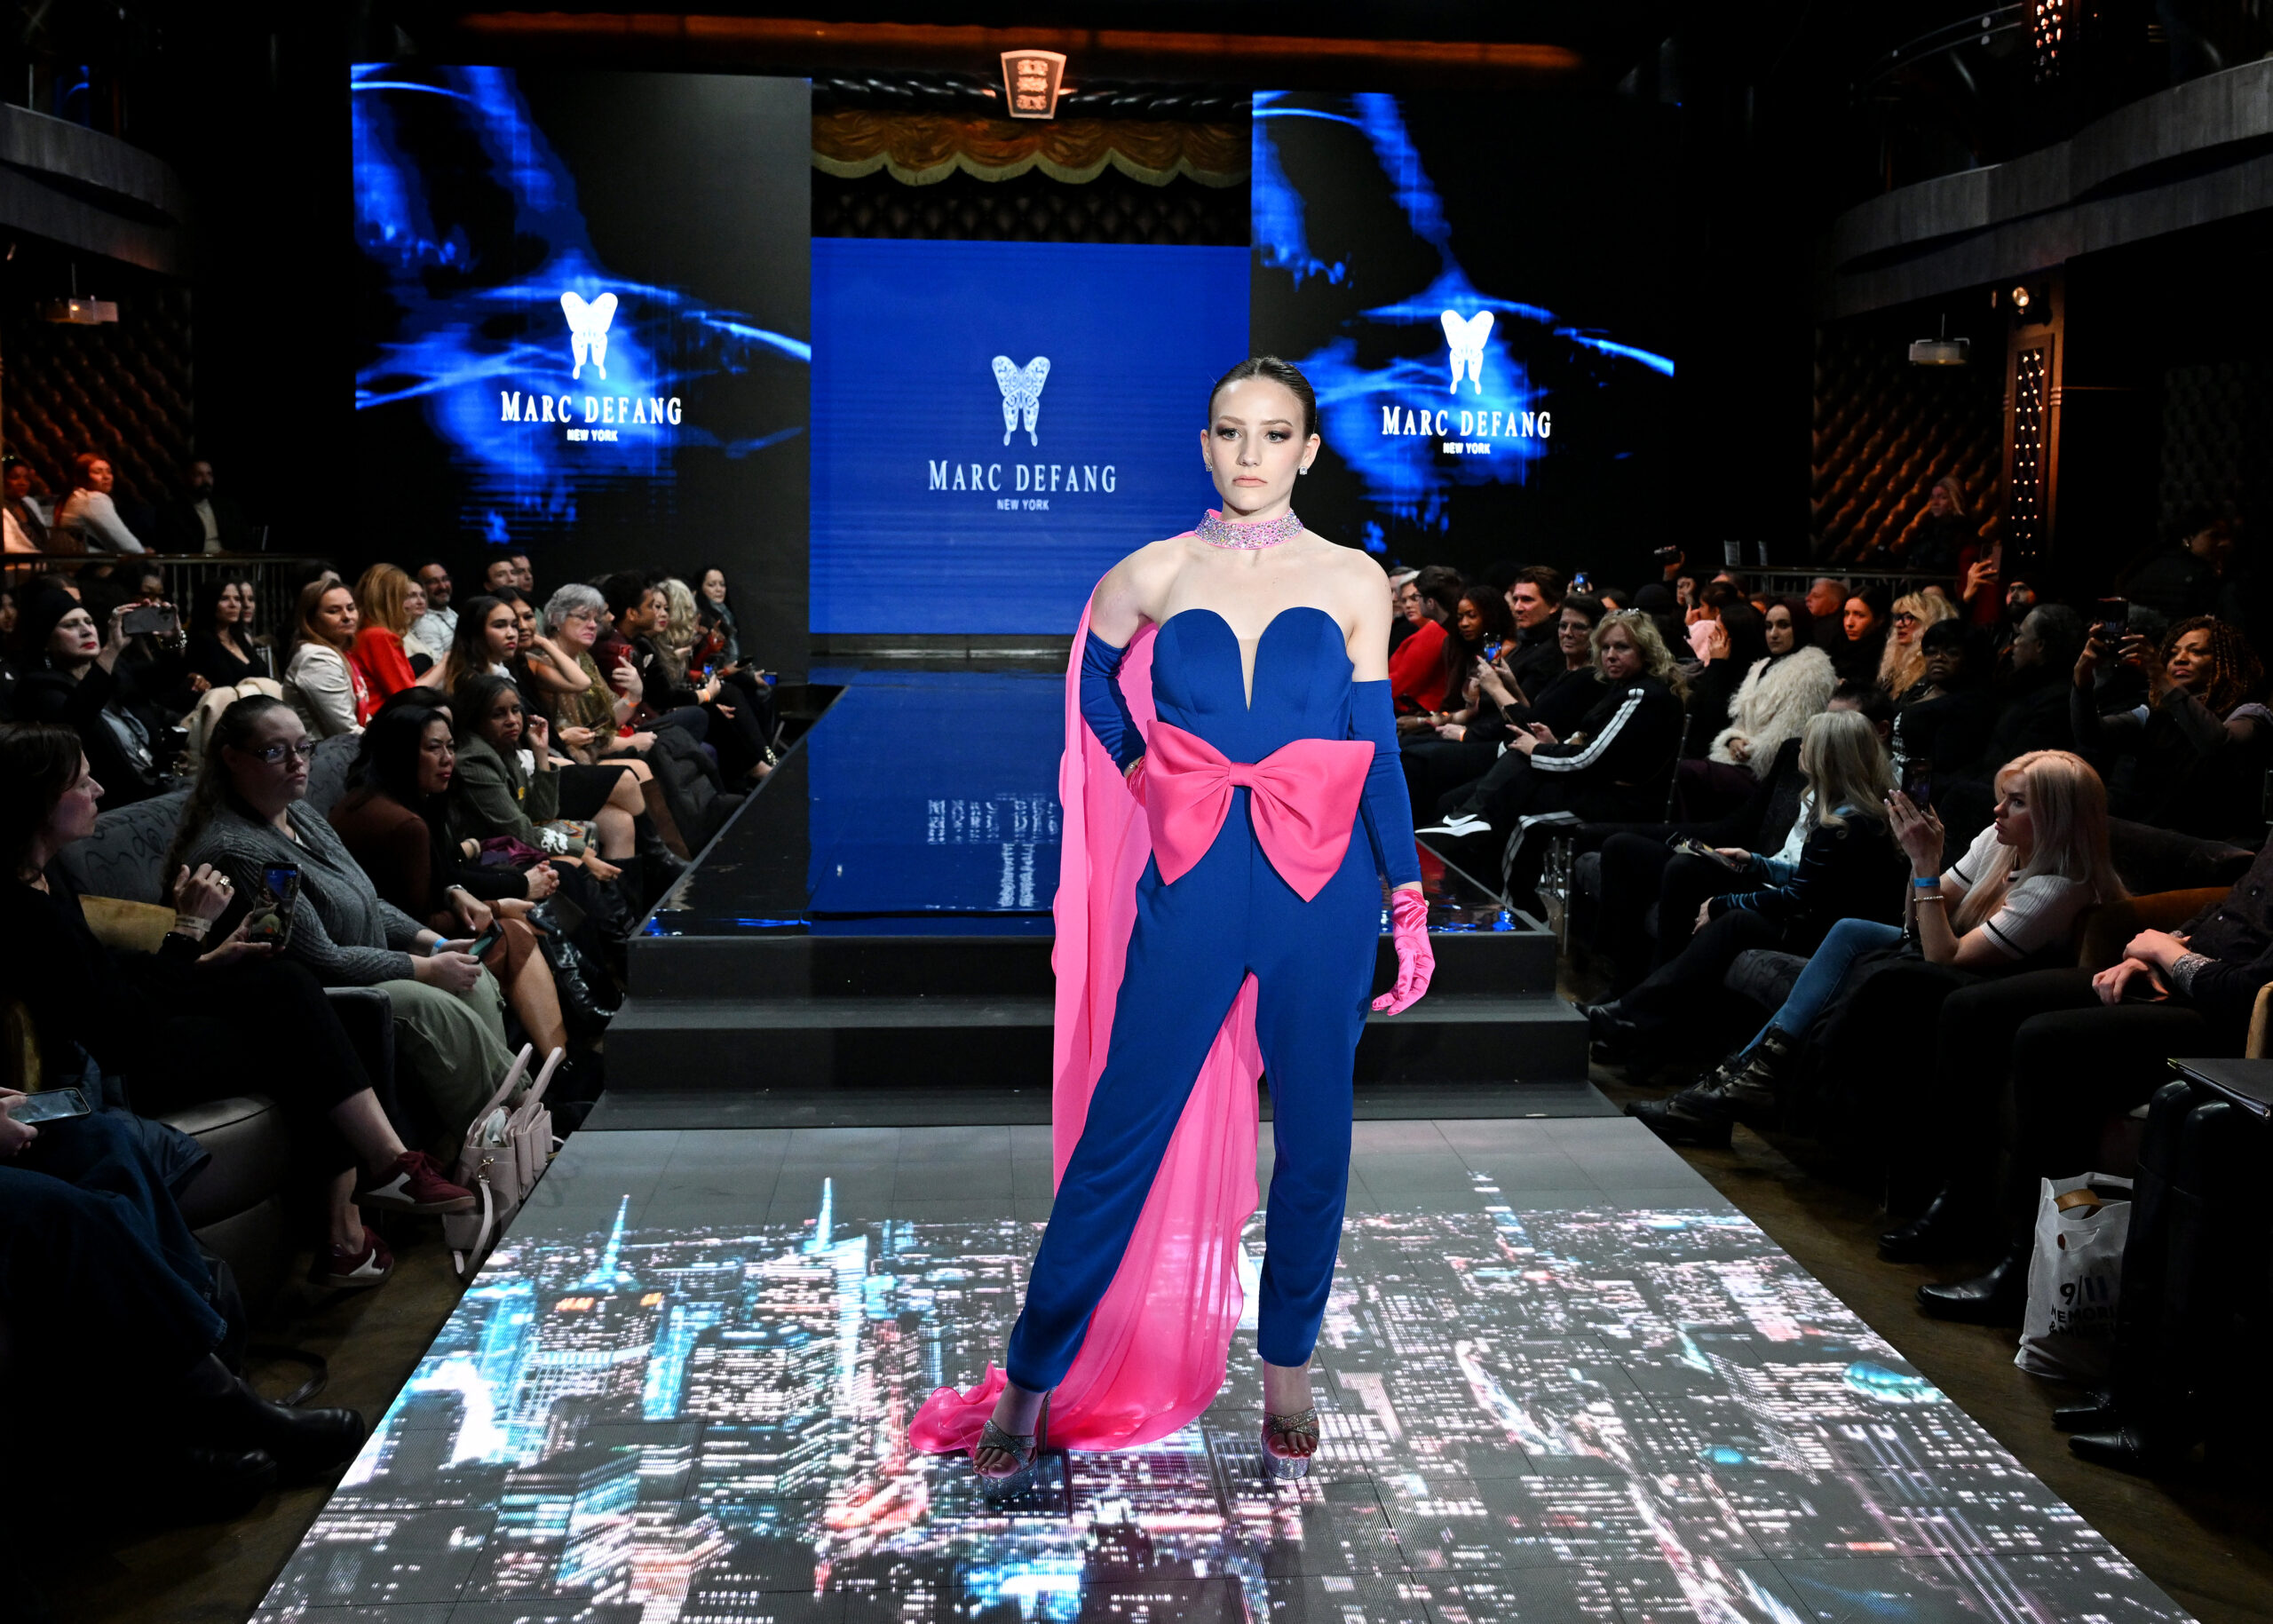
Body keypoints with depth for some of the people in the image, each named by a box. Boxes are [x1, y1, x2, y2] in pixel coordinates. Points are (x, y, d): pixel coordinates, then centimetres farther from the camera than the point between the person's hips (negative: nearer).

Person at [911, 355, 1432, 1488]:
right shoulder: (1155, 575, 5)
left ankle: (1286, 1371, 26)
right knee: (1122, 1131, 0)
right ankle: (1031, 1382, 12)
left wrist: (1408, 899, 2)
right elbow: (1093, 670, 25)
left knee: (1312, 1134, 9)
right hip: (1191, 884, 0)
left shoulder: (1351, 581, 5)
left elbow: (1375, 751, 5)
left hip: (1321, 892, 1)